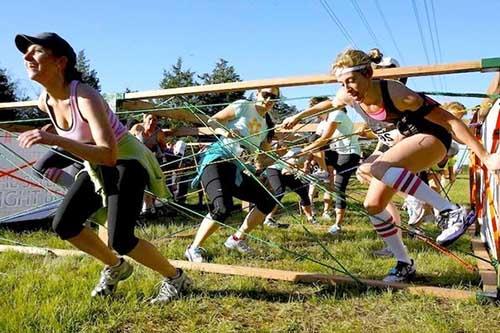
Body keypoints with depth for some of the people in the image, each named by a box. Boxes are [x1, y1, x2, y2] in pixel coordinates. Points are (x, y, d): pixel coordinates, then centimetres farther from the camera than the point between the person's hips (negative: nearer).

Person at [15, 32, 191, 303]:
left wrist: (55, 140, -45)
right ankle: (116, 267, 25)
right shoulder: (44, 102, -7)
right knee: (63, 225, 1)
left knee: (120, 240, -14)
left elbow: (109, 155, -40)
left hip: (127, 163, -8)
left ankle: (176, 278, 11)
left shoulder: (85, 98, -30)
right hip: (97, 166, 8)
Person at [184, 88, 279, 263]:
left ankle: (237, 239, 13)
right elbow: (211, 121, -4)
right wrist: (223, 131, -23)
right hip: (216, 159, -7)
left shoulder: (267, 125, 15)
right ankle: (194, 248, -9)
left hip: (236, 169, 8)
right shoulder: (243, 106, -2)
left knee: (268, 201, 1)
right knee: (223, 208, -28)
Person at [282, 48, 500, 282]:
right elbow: (329, 104, 14)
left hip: (434, 138, -7)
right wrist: (298, 116, 20)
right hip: (409, 139, 8)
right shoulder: (348, 96, -12)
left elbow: (449, 120, -26)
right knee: (373, 205, 2)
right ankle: (404, 264, 19)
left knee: (379, 168, -36)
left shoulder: (396, 94, -31)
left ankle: (451, 212, -29)